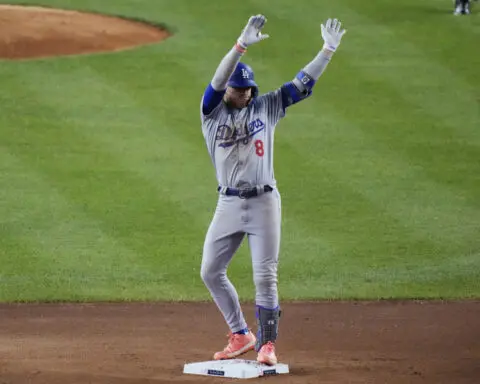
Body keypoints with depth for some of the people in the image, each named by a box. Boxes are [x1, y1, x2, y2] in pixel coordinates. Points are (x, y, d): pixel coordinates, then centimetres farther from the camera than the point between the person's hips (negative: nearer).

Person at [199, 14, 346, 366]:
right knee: (211, 272, 7)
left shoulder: (266, 108, 4)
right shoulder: (212, 112, -1)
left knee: (265, 276, -5)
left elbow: (302, 84, 1)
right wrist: (241, 45, -32)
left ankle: (267, 343, 3)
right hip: (228, 204, 2)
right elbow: (218, 80, -18)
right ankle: (241, 336, 22)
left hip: (264, 202, -2)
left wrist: (328, 50, -9)